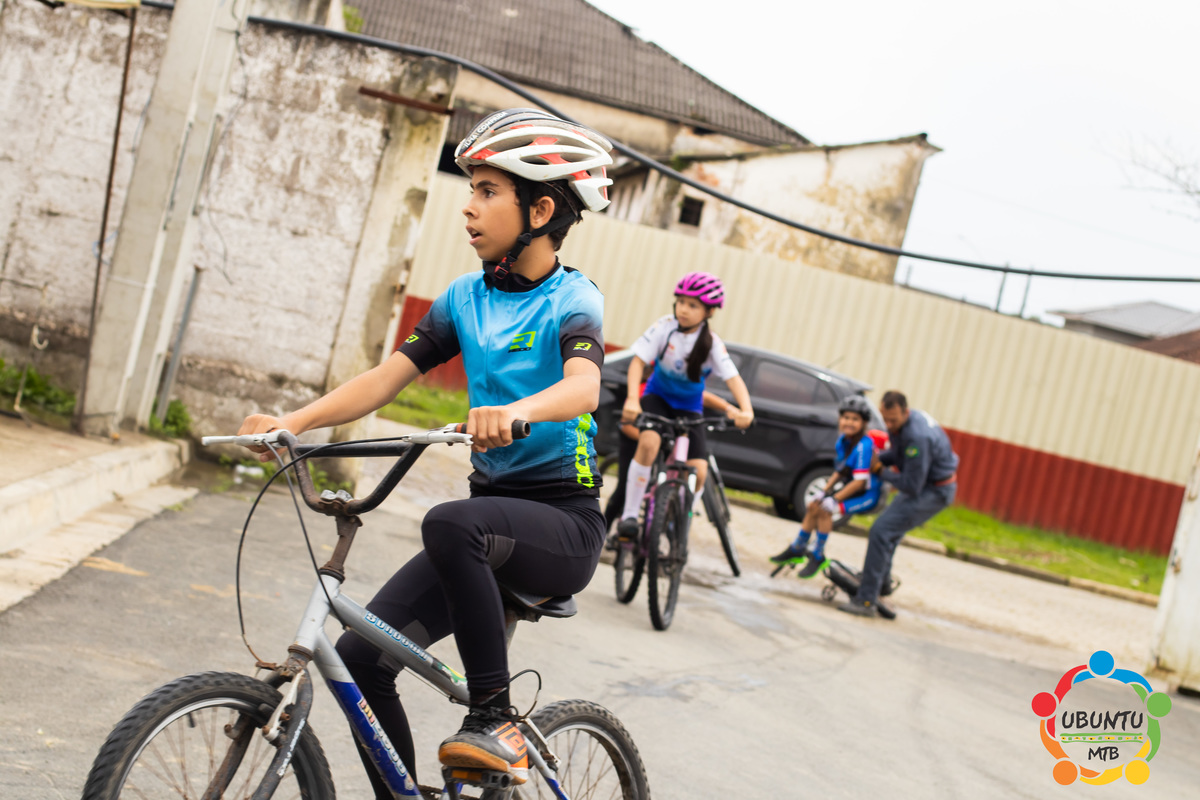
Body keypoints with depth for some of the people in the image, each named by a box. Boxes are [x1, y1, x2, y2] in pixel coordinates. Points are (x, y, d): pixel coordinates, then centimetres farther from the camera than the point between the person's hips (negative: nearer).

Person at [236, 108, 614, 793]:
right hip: (493, 517, 6)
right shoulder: (466, 298, 9)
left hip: (564, 522, -6)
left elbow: (583, 384, -28)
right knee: (362, 657, -6)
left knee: (450, 523, -37)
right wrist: (291, 422, -14)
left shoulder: (572, 298, -8)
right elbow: (387, 377, 1)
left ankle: (496, 719, -24)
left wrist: (518, 410, -51)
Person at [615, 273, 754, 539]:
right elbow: (638, 361, -20)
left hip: (689, 409, 1)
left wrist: (746, 410, -42)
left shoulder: (712, 343, -15)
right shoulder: (666, 327, -16)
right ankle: (629, 514, -21)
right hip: (657, 397, -1)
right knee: (649, 442, -33)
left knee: (699, 472, -15)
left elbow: (733, 378, -23)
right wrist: (632, 399, -36)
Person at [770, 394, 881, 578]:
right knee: (814, 506, 5)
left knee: (824, 509, -24)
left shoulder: (863, 446, -24)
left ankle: (818, 557, -10)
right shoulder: (843, 441, 3)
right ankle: (797, 550, 22)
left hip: (866, 495, -9)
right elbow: (839, 471, 12)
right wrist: (826, 491, 0)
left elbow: (860, 481, -26)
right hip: (849, 488, 9)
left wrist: (835, 499, -22)